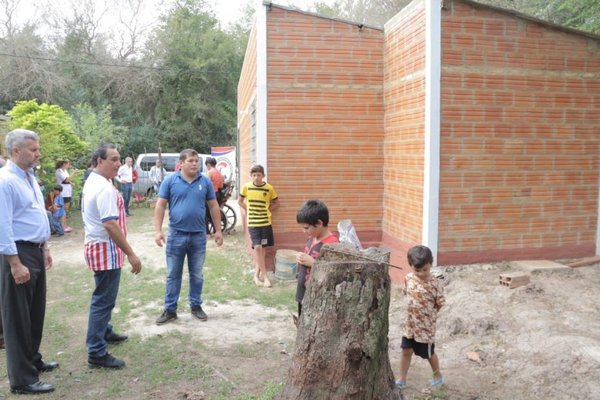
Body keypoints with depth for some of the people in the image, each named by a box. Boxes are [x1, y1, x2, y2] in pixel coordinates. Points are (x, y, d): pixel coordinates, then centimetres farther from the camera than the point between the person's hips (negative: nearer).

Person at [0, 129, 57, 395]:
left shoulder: (30, 178, 11)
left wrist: (44, 249, 18)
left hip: (35, 251, 9)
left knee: (36, 312, 20)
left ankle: (32, 361, 37)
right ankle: (22, 379, 12)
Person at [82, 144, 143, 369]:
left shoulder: (92, 182, 13)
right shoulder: (104, 188, -21)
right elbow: (110, 224, -28)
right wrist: (131, 254, -25)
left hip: (95, 246, 11)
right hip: (106, 249, -11)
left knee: (103, 297, 24)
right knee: (104, 300, -5)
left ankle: (103, 332, 41)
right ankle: (96, 353, 2)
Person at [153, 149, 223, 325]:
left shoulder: (205, 182, 2)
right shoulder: (170, 180, -3)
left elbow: (213, 207, 7)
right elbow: (160, 206, -3)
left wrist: (218, 230, 6)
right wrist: (158, 230, -10)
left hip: (199, 236, 2)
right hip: (176, 235, -1)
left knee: (197, 274, 13)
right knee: (173, 275, 8)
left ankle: (196, 306, 27)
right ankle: (170, 310, 18)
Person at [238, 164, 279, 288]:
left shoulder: (269, 188, -6)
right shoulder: (246, 187, -4)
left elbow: (276, 203, 8)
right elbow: (240, 201, 11)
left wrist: (266, 210, -1)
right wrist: (249, 210, 3)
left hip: (265, 222, 1)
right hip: (252, 222, -1)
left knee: (262, 248, 7)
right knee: (257, 248, -9)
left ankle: (256, 274, 20)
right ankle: (265, 276, -2)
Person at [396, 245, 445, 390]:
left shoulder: (435, 284, -22)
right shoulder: (408, 278, -7)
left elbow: (439, 304, -11)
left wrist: (428, 315, 0)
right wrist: (414, 312, 6)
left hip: (425, 326, -5)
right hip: (410, 324, 5)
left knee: (429, 354, 15)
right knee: (406, 351, 14)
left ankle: (438, 376, 40)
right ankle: (402, 381, 28)